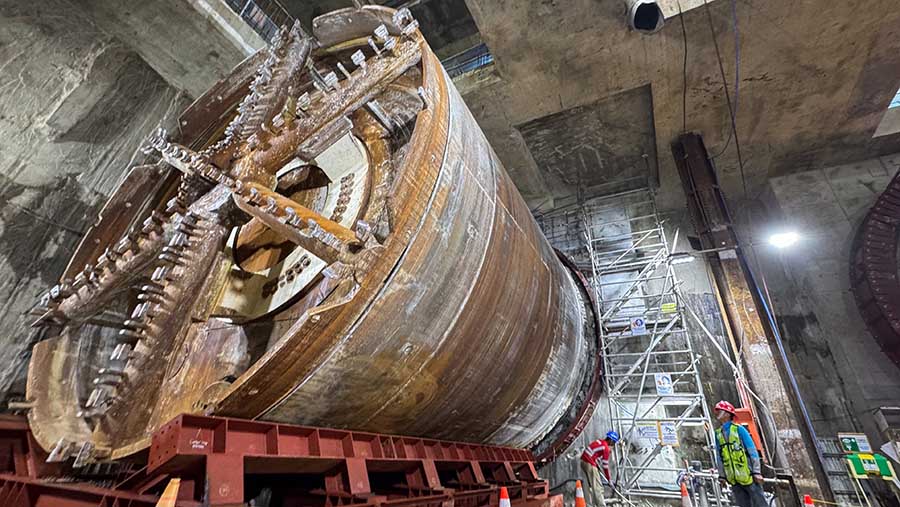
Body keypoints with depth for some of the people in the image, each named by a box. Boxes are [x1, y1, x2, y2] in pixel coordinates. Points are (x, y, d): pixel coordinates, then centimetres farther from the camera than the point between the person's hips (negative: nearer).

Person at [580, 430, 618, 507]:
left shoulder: (599, 441, 15)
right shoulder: (606, 448, -10)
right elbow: (605, 465, -7)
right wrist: (609, 480, 3)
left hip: (583, 461, 9)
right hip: (590, 464, -9)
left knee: (591, 485, 19)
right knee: (597, 487, -1)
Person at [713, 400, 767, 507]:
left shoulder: (738, 429, -8)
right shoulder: (718, 433, 6)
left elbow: (752, 450, -8)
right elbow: (720, 457, 10)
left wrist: (756, 472, -11)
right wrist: (722, 475, 9)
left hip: (748, 475, -5)